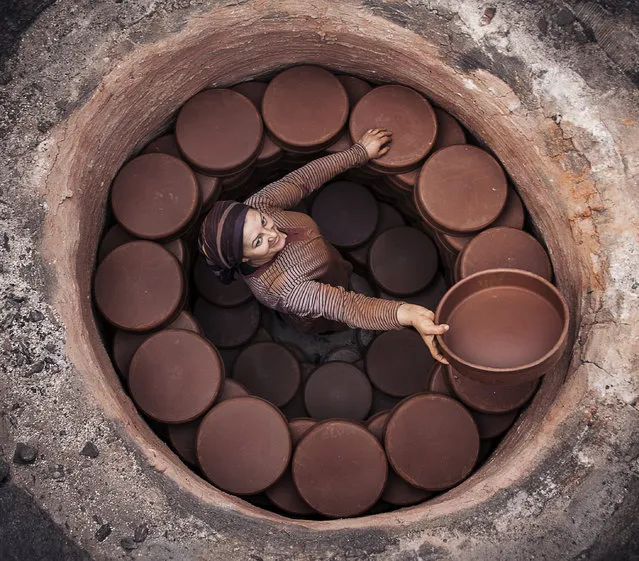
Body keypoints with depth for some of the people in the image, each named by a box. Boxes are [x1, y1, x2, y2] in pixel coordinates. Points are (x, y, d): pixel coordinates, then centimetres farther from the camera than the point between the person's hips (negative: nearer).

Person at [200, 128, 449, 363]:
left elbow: (302, 181, -23)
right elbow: (345, 306, -58)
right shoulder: (280, 290, -49)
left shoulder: (253, 211, -34)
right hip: (316, 318, -5)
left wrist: (359, 151, -19)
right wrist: (405, 313, -73)